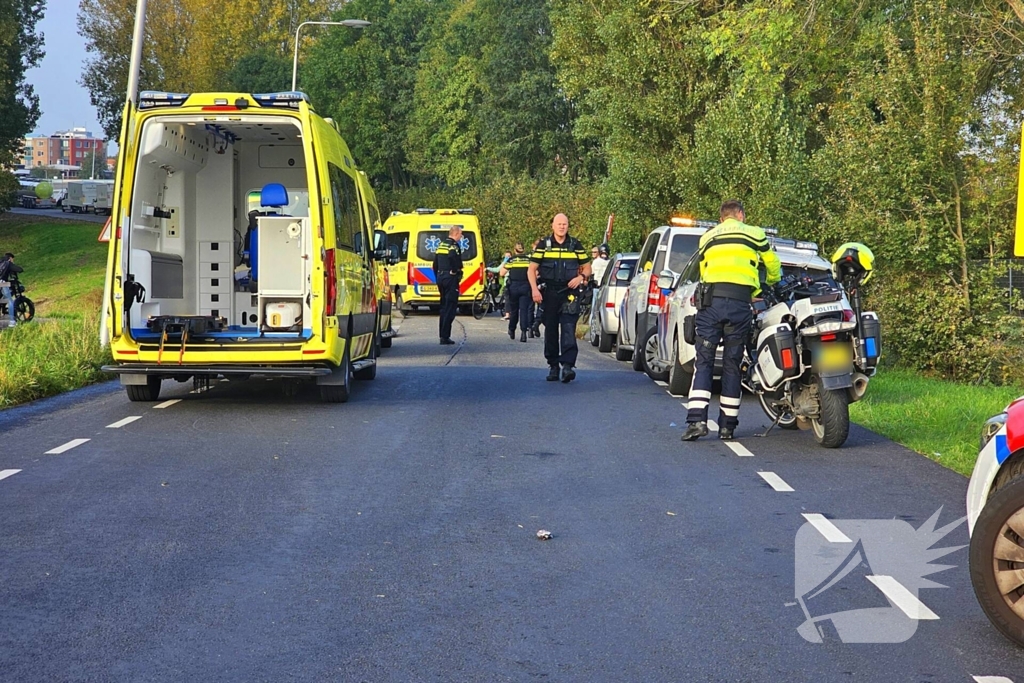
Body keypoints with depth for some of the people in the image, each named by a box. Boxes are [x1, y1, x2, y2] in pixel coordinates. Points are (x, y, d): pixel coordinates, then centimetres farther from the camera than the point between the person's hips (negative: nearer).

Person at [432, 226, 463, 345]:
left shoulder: (441, 245, 15)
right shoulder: (454, 245, -11)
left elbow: (435, 264, 18)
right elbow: (454, 260, -30)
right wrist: (456, 273, -16)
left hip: (441, 278, 9)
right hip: (451, 278, -9)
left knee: (444, 307, 16)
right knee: (450, 308, -6)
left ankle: (442, 335, 19)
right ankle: (445, 337, -9)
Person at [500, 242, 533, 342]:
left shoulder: (510, 260, 2)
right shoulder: (529, 260, 4)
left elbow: (502, 273, 2)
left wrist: (503, 265, 18)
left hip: (513, 286, 0)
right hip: (526, 287, 0)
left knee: (513, 310, 14)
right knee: (524, 309, -2)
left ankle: (511, 331, 27)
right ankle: (523, 332, -15)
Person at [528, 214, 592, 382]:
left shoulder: (575, 245, 8)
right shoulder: (543, 245, 6)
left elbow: (587, 267, 15)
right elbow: (531, 269, 4)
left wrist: (581, 277, -7)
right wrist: (534, 289, -9)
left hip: (569, 293, -1)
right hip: (549, 293, 1)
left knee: (568, 329, -12)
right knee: (550, 331, 6)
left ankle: (568, 365, -19)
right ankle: (553, 366, 15)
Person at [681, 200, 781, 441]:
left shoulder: (706, 238, 20)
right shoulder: (753, 233, 14)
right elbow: (773, 264, 24)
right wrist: (772, 282, 46)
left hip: (710, 301, 1)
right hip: (740, 303, -1)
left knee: (703, 361, 1)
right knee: (732, 364, 6)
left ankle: (696, 420, -13)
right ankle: (727, 425, 9)